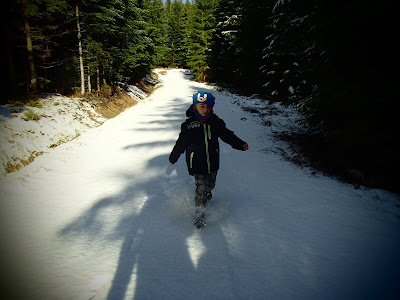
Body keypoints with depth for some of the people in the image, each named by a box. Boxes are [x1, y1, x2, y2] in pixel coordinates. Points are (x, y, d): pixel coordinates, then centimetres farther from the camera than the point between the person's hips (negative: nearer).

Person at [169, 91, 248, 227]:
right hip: (197, 164, -3)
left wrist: (240, 144, -6)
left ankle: (207, 194, 55)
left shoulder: (216, 122, -2)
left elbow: (227, 135, 6)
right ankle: (199, 213, 15)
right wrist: (173, 157, 9)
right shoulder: (189, 124, -10)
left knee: (210, 184, 19)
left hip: (213, 163, 4)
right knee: (201, 187, -5)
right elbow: (181, 143, 0)